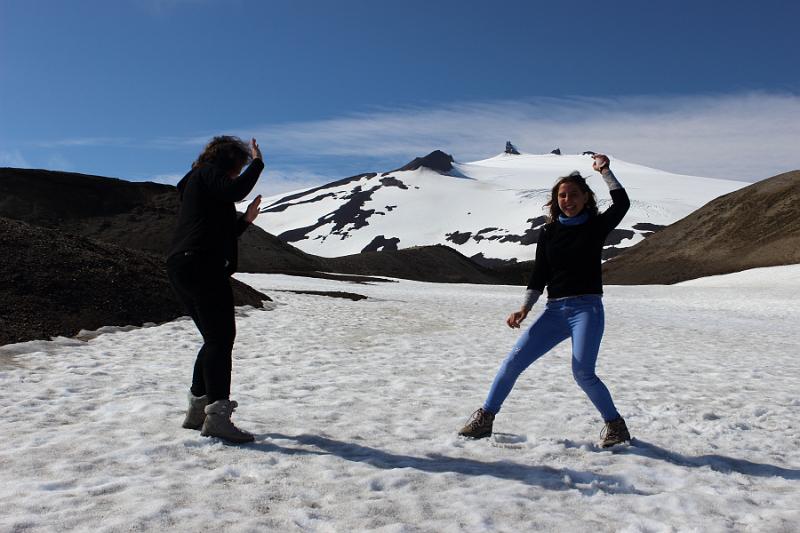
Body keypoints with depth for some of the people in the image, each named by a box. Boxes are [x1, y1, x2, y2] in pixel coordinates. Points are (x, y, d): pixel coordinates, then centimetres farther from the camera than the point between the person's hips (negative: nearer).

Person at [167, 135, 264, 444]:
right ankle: (217, 416, -18)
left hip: (181, 268, 10)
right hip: (203, 268, -10)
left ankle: (197, 410, 19)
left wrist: (246, 220, 22)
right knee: (221, 338, -13)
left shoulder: (196, 184, 32)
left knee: (215, 340, 15)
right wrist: (257, 163, -6)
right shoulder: (209, 173, 3)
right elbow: (235, 191, -20)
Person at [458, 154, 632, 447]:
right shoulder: (549, 232, 11)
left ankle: (615, 424, 9)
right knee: (514, 360, -6)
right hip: (554, 310, 3)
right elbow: (539, 274, 9)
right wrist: (524, 308, 0)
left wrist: (605, 171, -12)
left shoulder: (596, 225, 4)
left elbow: (622, 203, -14)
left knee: (583, 372, -16)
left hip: (587, 309, -3)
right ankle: (485, 418, 5)